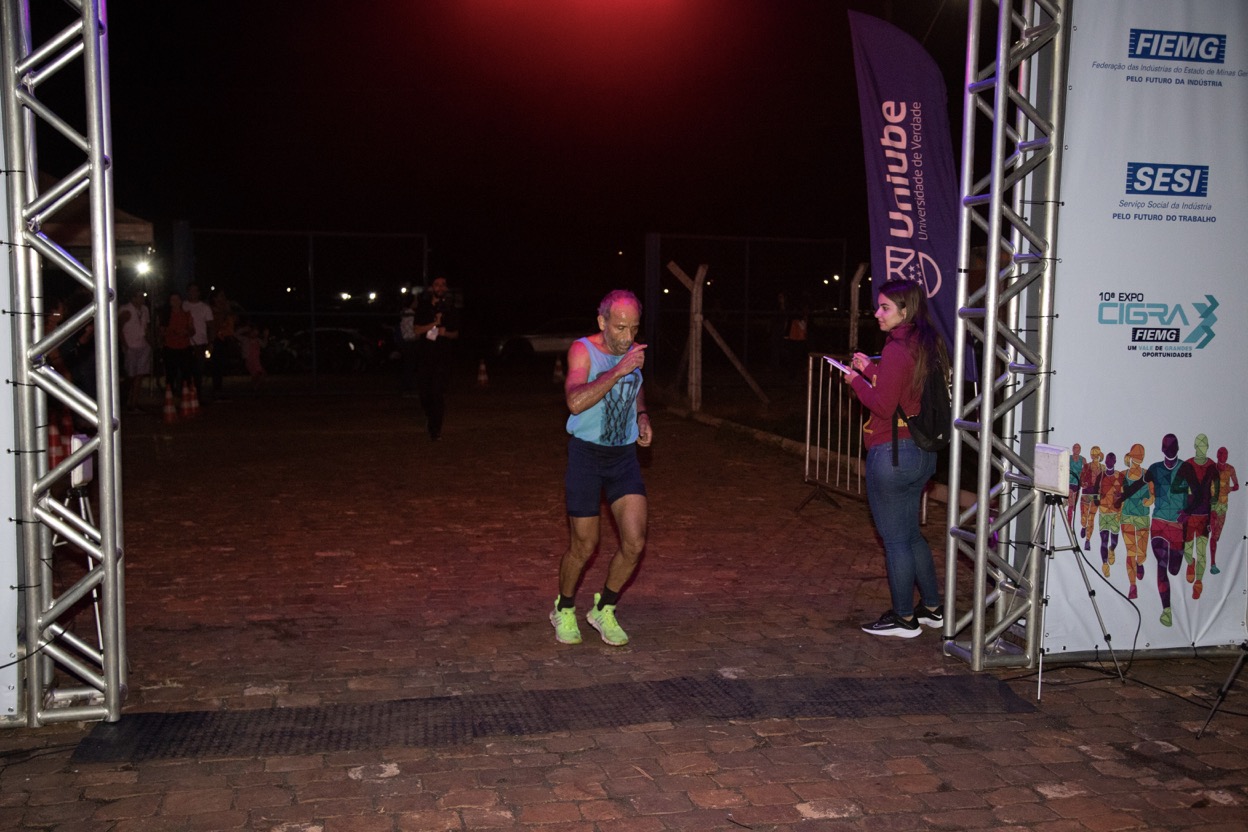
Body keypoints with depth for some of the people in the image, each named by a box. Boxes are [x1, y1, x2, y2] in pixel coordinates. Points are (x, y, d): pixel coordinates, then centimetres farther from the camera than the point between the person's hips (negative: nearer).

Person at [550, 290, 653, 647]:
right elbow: (575, 401, -33)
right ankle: (564, 610, 32)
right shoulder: (583, 351, -15)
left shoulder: (636, 352, 2)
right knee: (583, 546, 5)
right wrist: (618, 370, -34)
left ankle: (603, 610, 18)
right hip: (586, 455, -4)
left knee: (635, 543, -5)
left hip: (625, 456, 5)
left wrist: (642, 418, 6)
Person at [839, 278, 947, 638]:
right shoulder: (928, 346, 9)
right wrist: (870, 371, 15)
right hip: (922, 453, 9)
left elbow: (883, 406, -19)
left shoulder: (896, 350, -18)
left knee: (895, 538, 3)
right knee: (911, 534, 21)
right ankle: (932, 608, 30)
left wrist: (857, 381, -4)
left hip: (892, 453, -9)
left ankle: (904, 618, 13)